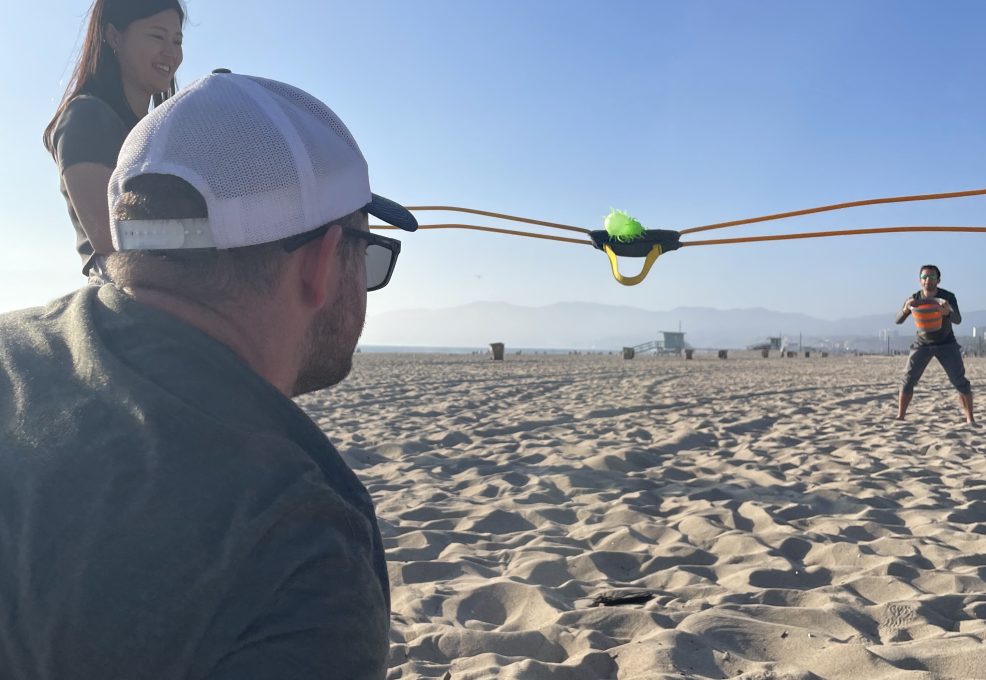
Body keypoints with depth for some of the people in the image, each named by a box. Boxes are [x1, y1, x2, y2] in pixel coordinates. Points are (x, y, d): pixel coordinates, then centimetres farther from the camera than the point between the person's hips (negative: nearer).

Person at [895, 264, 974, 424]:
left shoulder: (948, 297, -18)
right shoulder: (914, 299, -13)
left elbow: (958, 320, -31)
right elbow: (898, 320, -19)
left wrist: (948, 312, -55)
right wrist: (906, 309, -42)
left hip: (946, 344, -1)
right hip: (922, 344, 1)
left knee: (960, 381, -8)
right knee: (908, 380, -8)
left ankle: (970, 418, 1)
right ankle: (900, 417, -2)